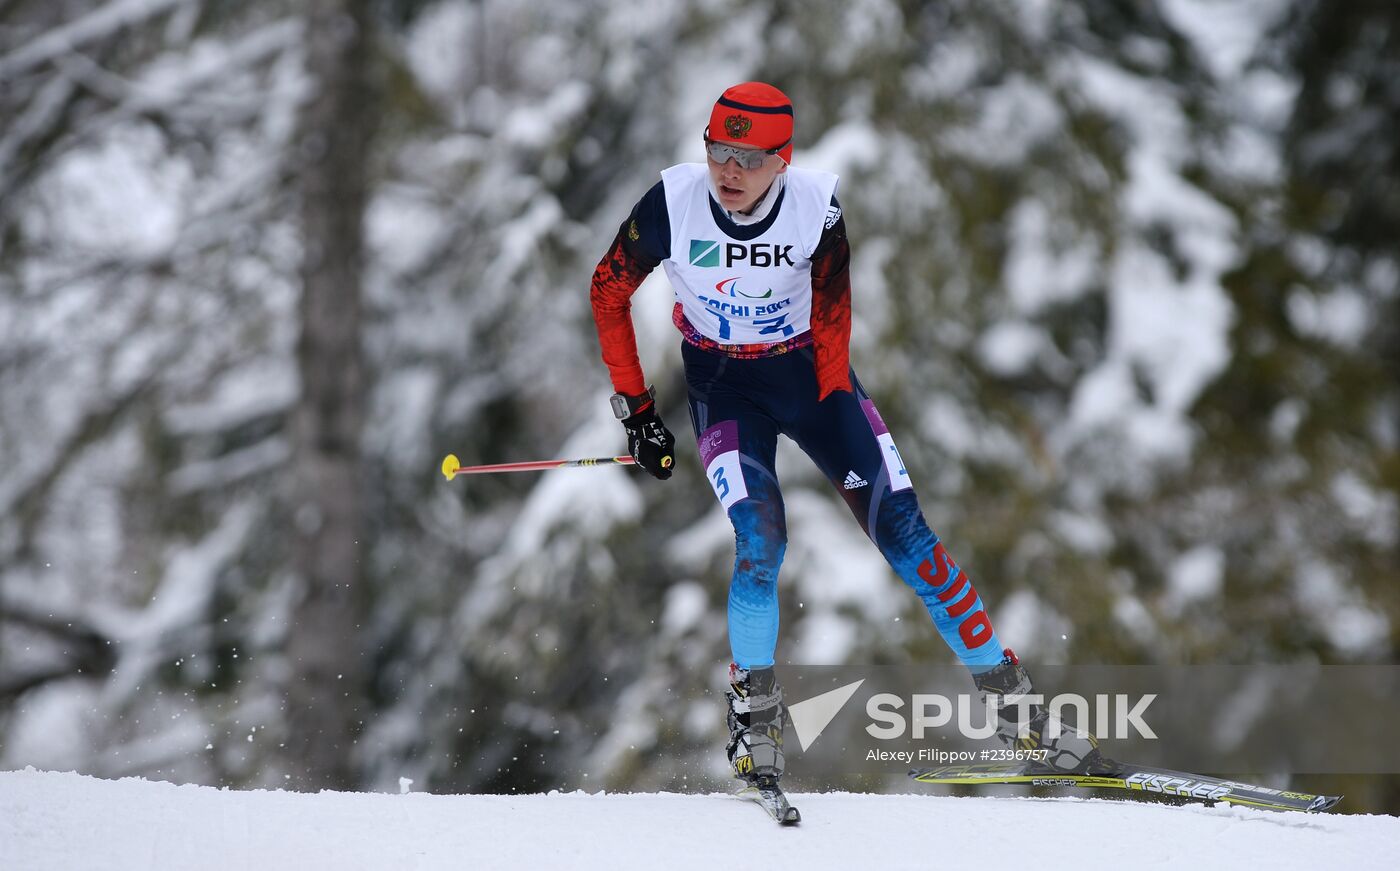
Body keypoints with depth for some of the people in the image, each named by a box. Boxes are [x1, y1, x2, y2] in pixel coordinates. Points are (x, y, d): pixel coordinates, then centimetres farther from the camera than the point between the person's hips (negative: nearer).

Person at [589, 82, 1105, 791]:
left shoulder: (817, 204, -19)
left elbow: (830, 315, -6)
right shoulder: (674, 203, -20)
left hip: (812, 372, 1)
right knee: (760, 540, -23)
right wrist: (635, 408, -5)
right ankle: (754, 718, -6)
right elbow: (609, 292, -5)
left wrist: (830, 416, -9)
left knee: (904, 531, -7)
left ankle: (1007, 699, 2)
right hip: (724, 386, -1)